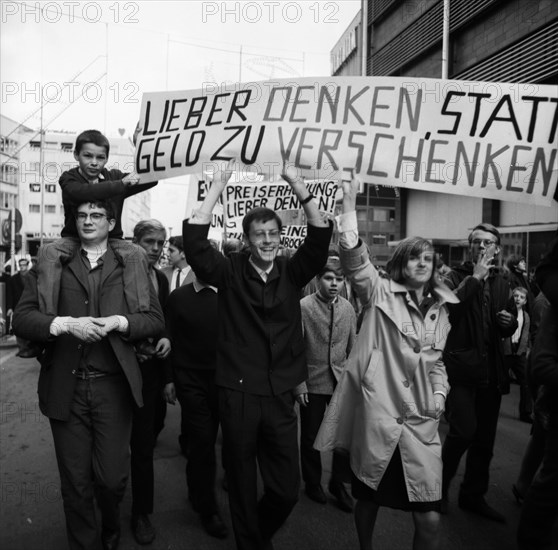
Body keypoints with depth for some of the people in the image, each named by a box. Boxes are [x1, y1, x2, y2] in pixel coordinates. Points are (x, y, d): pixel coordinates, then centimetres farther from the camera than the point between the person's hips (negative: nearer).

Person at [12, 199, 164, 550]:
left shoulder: (133, 264, 7)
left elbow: (155, 319, 2)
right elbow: (22, 317, -1)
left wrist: (118, 322, -14)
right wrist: (66, 324, -16)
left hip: (113, 386, 0)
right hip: (66, 387, 1)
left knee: (112, 476, 6)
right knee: (75, 483, 11)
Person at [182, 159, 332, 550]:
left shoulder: (292, 274, 3)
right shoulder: (230, 272, -2)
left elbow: (321, 237, -8)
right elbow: (194, 239, -14)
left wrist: (298, 185, -13)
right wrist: (218, 187, -15)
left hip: (280, 396, 2)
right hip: (238, 395, -2)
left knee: (287, 489, 12)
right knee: (242, 485, 13)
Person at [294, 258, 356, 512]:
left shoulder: (348, 308, 2)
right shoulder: (304, 307, -11)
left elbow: (352, 347, 9)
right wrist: (299, 384, -10)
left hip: (342, 382, 3)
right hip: (312, 383, -3)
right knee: (311, 437, 12)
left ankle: (338, 482, 27)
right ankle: (312, 482, 35)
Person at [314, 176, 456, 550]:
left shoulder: (439, 309, 11)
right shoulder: (381, 293, -3)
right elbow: (355, 259, -20)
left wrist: (439, 396, 6)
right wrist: (350, 206, -29)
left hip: (421, 421, 4)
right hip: (376, 415, -3)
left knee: (430, 518, -1)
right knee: (368, 500, 14)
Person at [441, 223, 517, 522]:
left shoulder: (502, 281, 13)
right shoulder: (455, 278, -2)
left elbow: (508, 330, 21)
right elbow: (447, 308, -23)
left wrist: (510, 322, -2)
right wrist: (475, 278, -19)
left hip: (491, 370, 5)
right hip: (460, 366, -5)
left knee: (484, 440, 12)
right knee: (464, 430, -14)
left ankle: (473, 496, 31)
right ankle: (439, 486, 11)